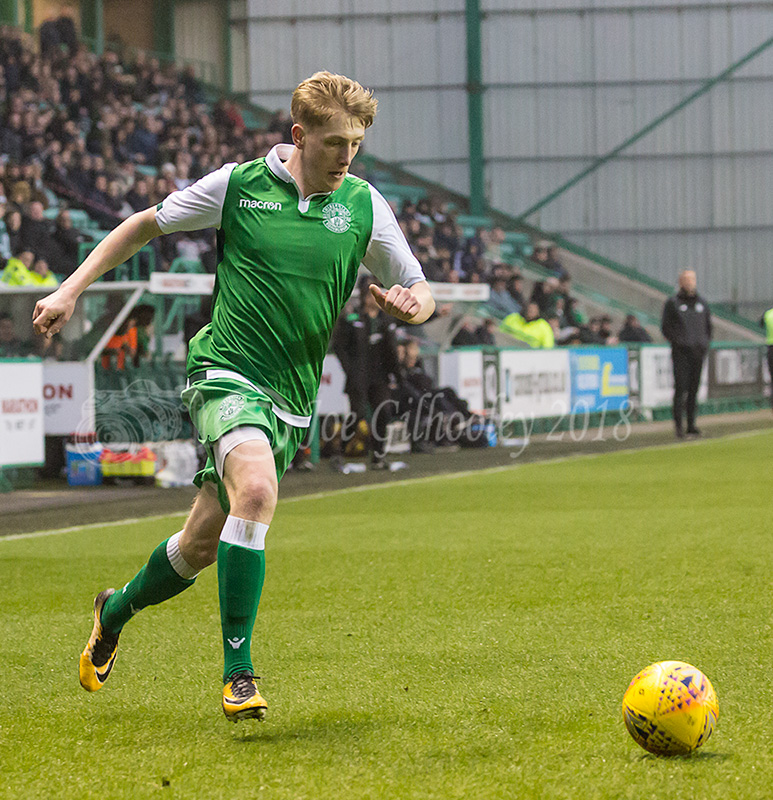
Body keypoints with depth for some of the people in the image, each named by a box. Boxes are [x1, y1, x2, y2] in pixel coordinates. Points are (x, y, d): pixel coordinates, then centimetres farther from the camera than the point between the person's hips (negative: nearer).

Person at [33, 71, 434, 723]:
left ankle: (117, 609, 38)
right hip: (228, 370, -4)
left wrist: (411, 304, -14)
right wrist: (71, 290, 7)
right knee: (256, 491, -31)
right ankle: (238, 669, -24)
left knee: (205, 542, 6)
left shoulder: (364, 205, 3)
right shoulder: (237, 185, -2)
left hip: (292, 398, 4)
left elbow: (420, 292, 11)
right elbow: (147, 225, 11)